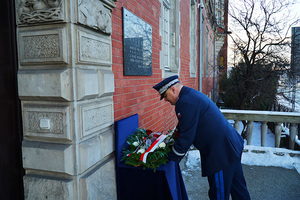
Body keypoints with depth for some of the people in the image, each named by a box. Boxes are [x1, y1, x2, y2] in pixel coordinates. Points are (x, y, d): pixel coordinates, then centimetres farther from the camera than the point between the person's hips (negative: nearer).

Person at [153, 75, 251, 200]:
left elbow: (186, 137, -19)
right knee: (238, 187, 23)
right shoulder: (191, 94, 13)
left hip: (221, 152, -10)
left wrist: (170, 159, -9)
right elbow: (184, 126, 24)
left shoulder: (186, 102, -20)